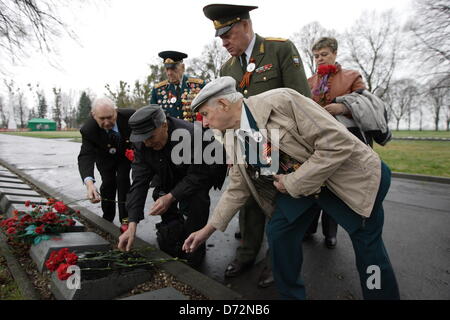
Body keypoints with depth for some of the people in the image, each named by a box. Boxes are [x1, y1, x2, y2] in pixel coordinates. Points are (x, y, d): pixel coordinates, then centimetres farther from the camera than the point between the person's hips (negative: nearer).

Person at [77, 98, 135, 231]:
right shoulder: (88, 129, -35)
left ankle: (125, 219, -3)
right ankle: (107, 217, 17)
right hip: (105, 157, 1)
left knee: (123, 179, -13)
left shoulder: (130, 116, -35)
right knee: (108, 182, -5)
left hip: (126, 153, 0)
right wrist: (89, 183, -60)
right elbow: (85, 156, -43)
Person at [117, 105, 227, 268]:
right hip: (172, 177, 5)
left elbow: (198, 175, -32)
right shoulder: (142, 144, -22)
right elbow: (139, 183, -24)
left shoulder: (192, 136, -40)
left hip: (204, 171, -5)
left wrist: (171, 197, -41)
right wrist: (132, 226, -30)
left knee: (194, 200, -32)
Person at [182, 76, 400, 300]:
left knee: (367, 243, 4)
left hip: (350, 175, -5)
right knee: (278, 232, -2)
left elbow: (339, 143, -29)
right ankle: (291, 295, 22)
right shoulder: (233, 139, -5)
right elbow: (237, 189, 5)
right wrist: (209, 229, 6)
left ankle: (383, 293, 32)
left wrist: (292, 183, -24)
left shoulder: (280, 101, -28)